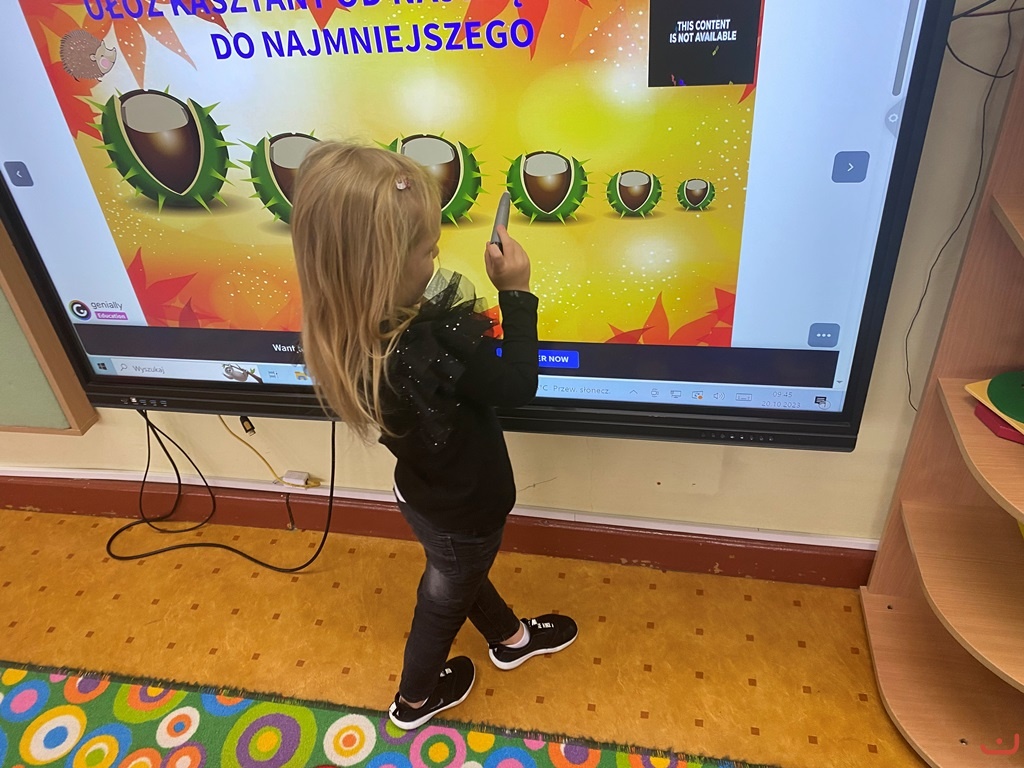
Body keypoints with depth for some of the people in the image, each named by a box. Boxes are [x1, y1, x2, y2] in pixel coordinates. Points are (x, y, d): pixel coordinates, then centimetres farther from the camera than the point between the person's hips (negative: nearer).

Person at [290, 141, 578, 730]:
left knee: (462, 571, 31)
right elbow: (520, 384, -27)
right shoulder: (435, 348, -42)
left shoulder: (354, 326, -19)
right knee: (445, 598, 23)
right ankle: (416, 698, 53)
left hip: (424, 490, 7)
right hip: (465, 508, -6)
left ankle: (509, 638, 63)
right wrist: (516, 292, -23)